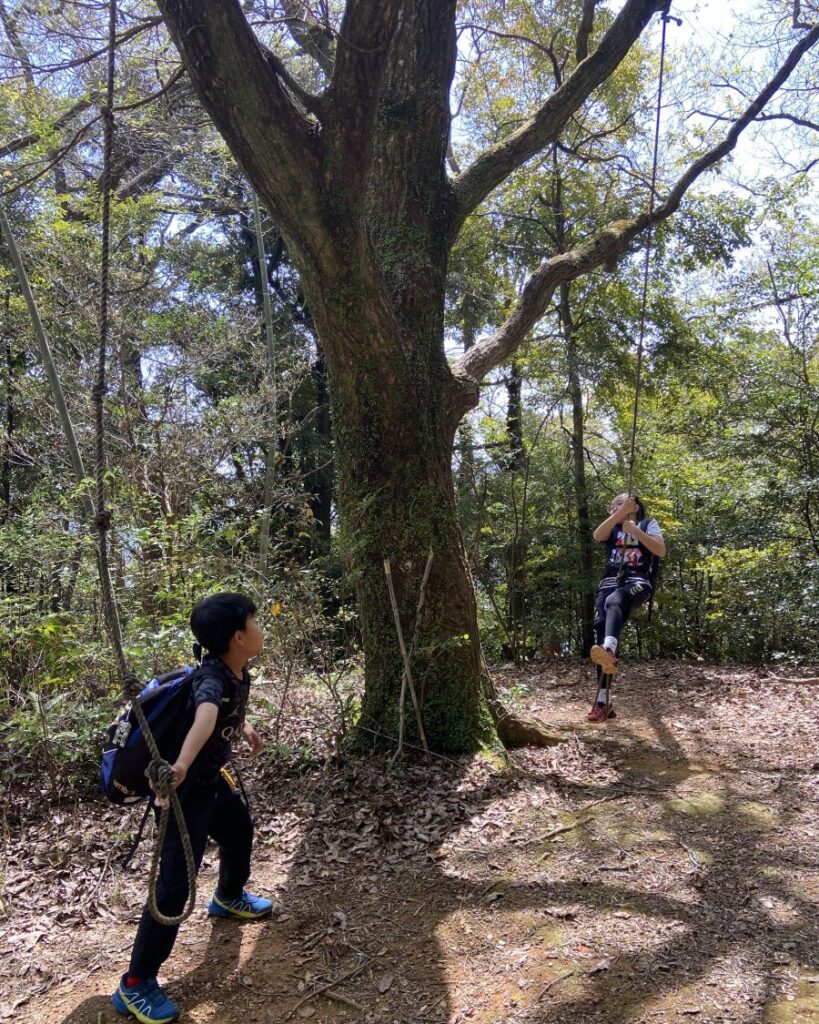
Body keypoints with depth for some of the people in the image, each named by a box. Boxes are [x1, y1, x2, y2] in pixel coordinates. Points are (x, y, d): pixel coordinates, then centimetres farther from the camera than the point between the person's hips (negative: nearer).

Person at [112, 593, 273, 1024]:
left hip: (211, 779, 10)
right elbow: (206, 712, -57)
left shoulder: (238, 674, -4)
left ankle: (228, 898, 56)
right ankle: (135, 984, 7)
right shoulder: (213, 677, -32)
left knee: (240, 829, 28)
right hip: (184, 788, -10)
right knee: (176, 881, -8)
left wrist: (246, 728, 29)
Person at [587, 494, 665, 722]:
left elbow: (661, 551, -1)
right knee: (600, 626, -18)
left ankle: (609, 651, -68)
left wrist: (635, 530, -7)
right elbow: (597, 536, -1)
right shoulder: (612, 528, 25)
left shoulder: (648, 523, 17)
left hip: (637, 582, -3)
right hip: (610, 581, 4)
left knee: (613, 601, -38)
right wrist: (621, 512, -8)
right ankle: (602, 701, -19)